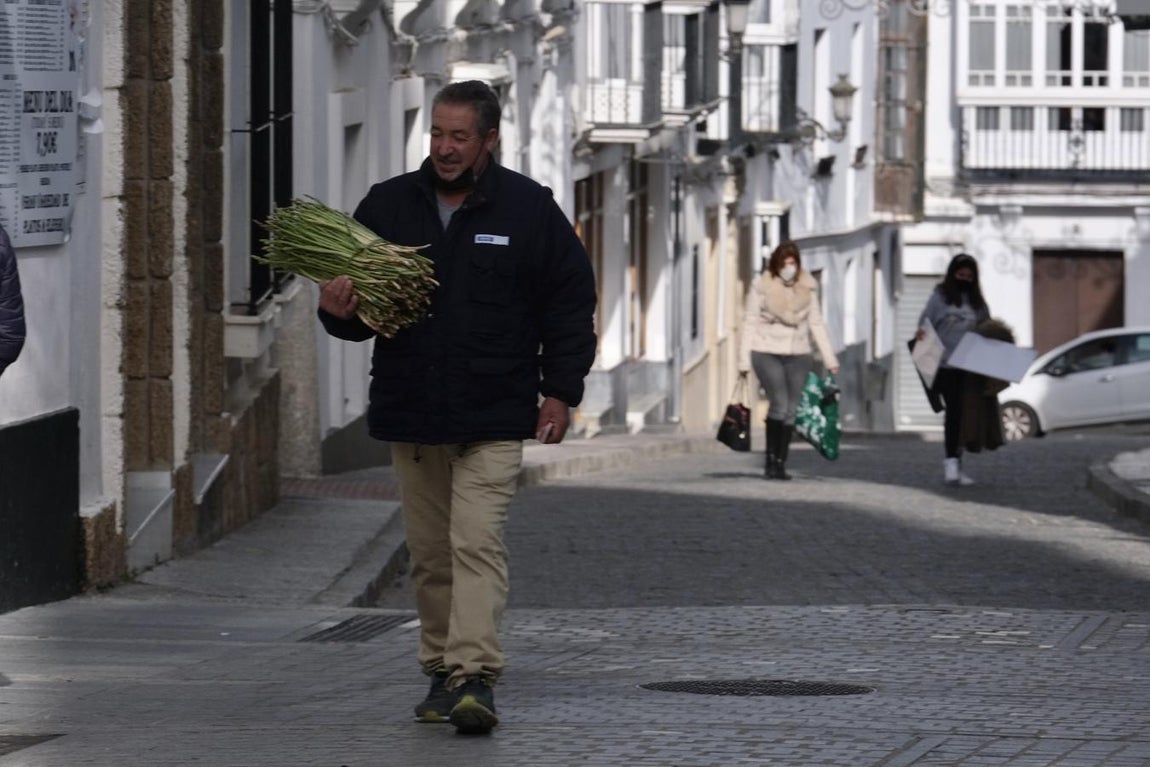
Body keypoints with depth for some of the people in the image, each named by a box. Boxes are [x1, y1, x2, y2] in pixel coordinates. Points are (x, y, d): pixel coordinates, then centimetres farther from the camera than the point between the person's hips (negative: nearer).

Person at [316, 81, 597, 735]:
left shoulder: (529, 208, 2)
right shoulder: (388, 206, 8)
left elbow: (570, 304, 5)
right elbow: (358, 301, 14)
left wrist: (562, 392, -1)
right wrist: (339, 310, -11)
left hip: (494, 419, -4)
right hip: (411, 414, 4)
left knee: (477, 544, -14)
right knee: (430, 554, 9)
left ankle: (477, 676, -20)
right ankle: (443, 673, 18)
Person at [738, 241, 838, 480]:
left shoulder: (807, 287, 5)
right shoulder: (762, 286, -4)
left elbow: (816, 323, 12)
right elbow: (750, 323, 0)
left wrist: (829, 358, 9)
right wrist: (744, 360, -3)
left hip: (798, 355, 3)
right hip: (767, 353, -3)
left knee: (791, 410, -2)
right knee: (779, 403, -19)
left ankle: (780, 464, 6)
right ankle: (771, 458, -7)